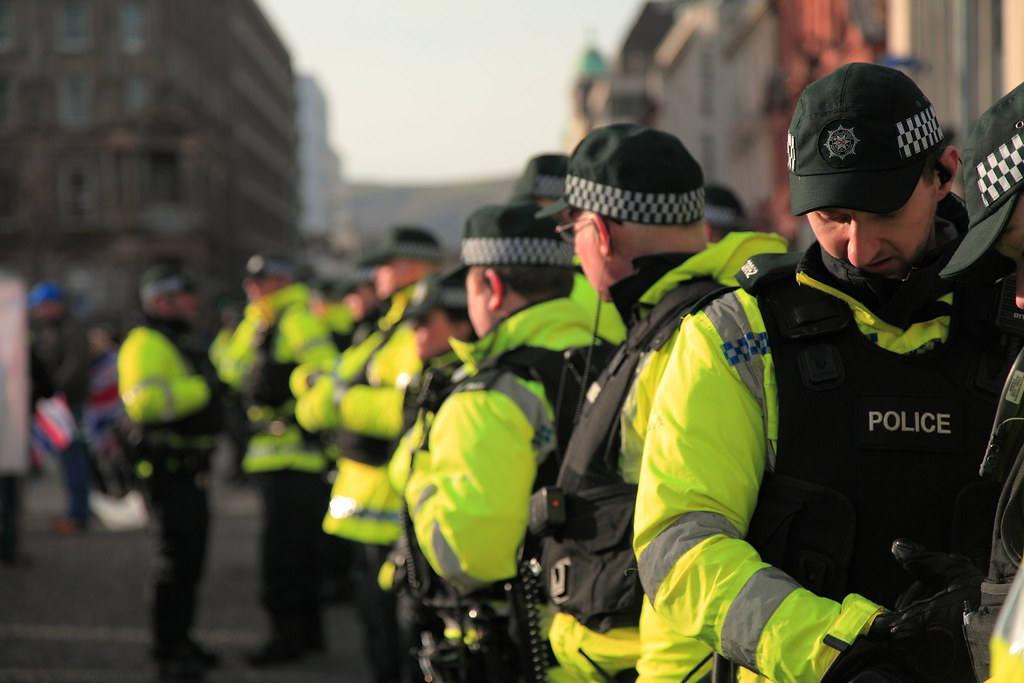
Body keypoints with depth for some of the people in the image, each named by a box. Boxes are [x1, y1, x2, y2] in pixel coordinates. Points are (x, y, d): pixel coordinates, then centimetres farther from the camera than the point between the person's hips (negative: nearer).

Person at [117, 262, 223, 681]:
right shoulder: (147, 343, -15)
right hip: (168, 468, -10)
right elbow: (144, 402, -30)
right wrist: (201, 388, -25)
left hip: (190, 469, 10)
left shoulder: (180, 342, 19)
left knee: (190, 556, 16)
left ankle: (180, 640, 26)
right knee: (176, 557, -7)